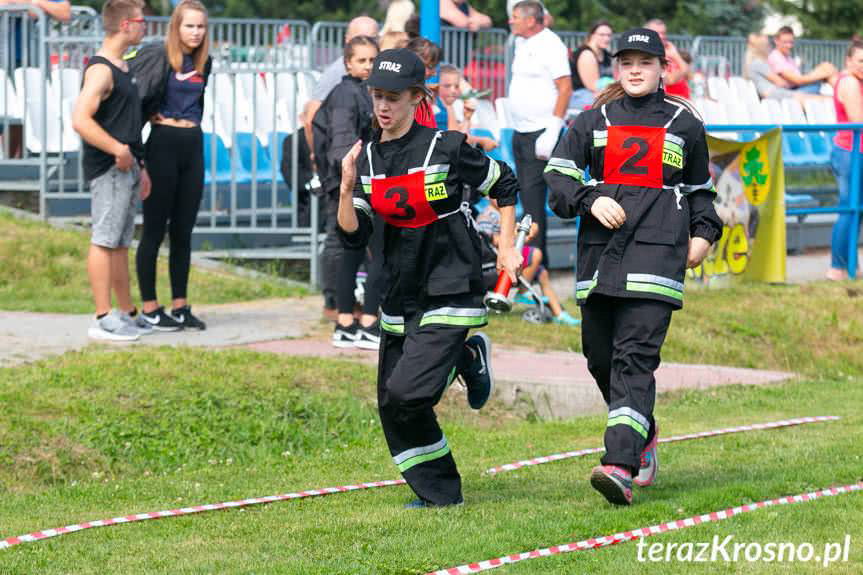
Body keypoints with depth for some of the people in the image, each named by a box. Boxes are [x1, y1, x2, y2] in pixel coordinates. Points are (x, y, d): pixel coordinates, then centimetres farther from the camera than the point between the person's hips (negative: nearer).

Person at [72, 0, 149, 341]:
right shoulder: (100, 70, -14)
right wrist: (119, 150, -22)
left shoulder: (122, 67, 18)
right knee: (105, 240, -9)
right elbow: (80, 120, -24)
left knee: (121, 243, 14)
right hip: (108, 168, -10)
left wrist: (140, 167, 24)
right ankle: (103, 319, -9)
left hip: (126, 167, 10)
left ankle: (128, 313, 20)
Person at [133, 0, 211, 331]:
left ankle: (180, 307, 14)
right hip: (163, 144, -6)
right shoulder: (160, 56, -9)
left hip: (193, 145, 6)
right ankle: (149, 309, 5)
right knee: (155, 229, 0)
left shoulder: (203, 62, 11)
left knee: (183, 231, 9)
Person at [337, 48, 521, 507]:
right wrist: (347, 188, -17)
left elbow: (504, 184, 3)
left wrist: (507, 247, 2)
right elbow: (354, 236, -2)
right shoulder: (367, 158, 4)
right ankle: (438, 495, 21)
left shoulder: (445, 148, -11)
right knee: (391, 406, 5)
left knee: (407, 394, -19)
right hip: (401, 294, 6)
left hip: (450, 292, -6)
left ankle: (468, 360, 9)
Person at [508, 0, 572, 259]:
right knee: (525, 195, 9)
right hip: (521, 131, 9)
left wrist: (552, 132, -20)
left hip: (541, 132, -9)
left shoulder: (550, 45, -11)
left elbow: (565, 88, -16)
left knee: (533, 195, -12)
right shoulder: (521, 43, 15)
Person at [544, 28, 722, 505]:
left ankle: (621, 465, -28)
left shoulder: (684, 125, 14)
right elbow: (557, 175, 7)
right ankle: (641, 435, 32)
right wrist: (590, 199, -11)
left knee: (635, 359, -16)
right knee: (600, 357, 6)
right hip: (599, 252, 3)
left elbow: (699, 188, 25)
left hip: (657, 253, -3)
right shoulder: (593, 122, 15)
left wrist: (703, 233, 9)